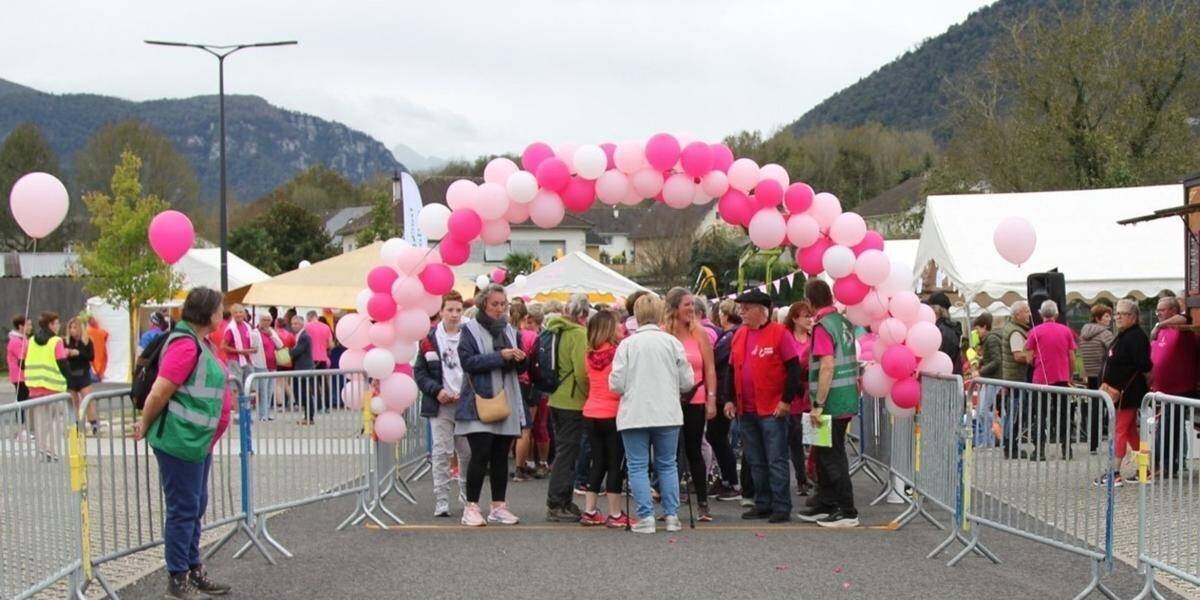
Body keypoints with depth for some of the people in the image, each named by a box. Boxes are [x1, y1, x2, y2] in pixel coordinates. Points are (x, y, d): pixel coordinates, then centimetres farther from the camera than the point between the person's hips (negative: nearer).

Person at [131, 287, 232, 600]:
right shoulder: (186, 345, -20)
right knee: (183, 510, -2)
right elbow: (159, 393, -21)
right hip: (180, 441, -10)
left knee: (195, 507, 16)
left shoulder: (200, 343, 12)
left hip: (198, 441, 10)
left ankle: (193, 570, 26)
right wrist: (145, 427, -7)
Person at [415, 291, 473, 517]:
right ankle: (441, 501, 4)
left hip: (466, 404, 1)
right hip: (440, 405, -1)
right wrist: (437, 391, -9)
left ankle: (468, 495, 24)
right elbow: (419, 372, 5)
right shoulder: (429, 339, 3)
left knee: (468, 452, 6)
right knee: (441, 453, -1)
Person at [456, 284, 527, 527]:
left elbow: (519, 369, 21)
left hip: (507, 401, 6)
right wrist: (501, 356, -18)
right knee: (480, 454, -9)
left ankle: (498, 506, 15)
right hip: (480, 402, -6)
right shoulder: (471, 329, -1)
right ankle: (471, 507, -3)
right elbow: (468, 361, -14)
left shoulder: (509, 330, 17)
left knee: (501, 456, 8)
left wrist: (519, 359, -3)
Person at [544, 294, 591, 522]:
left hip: (556, 399, 9)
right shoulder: (578, 334, -15)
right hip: (573, 401, -9)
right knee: (567, 453, -3)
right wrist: (589, 395, -6)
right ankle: (556, 505, -2)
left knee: (564, 451, 16)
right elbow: (582, 371, -18)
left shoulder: (555, 330, 10)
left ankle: (563, 502, 22)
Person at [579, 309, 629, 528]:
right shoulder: (618, 352, -12)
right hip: (612, 415, -6)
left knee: (598, 462, 14)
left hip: (590, 415, 6)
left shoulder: (591, 354, 5)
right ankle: (615, 515, 4)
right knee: (614, 464, 1)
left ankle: (589, 512, 13)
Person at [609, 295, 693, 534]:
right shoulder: (672, 342, -2)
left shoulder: (627, 344, -6)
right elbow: (687, 382, 0)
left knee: (638, 466, 5)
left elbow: (616, 384, -6)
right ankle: (672, 516, 12)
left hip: (634, 414, -2)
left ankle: (646, 517, 1)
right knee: (668, 465, 13)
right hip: (667, 414, 2)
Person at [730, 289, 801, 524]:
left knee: (776, 461, -3)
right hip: (746, 411, 7)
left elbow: (794, 368, -9)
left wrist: (786, 400, -12)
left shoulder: (779, 333, -8)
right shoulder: (740, 335, 11)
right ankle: (762, 505, 20)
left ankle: (782, 508, 2)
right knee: (756, 462, 12)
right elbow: (732, 370, 18)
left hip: (772, 410, -7)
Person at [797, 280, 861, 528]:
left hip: (832, 402, -9)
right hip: (847, 400, 9)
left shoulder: (823, 326, -16)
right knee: (826, 454, 17)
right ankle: (824, 505, 25)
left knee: (832, 457, -1)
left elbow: (827, 367, -23)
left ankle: (847, 512, 2)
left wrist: (818, 404, -21)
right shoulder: (844, 322, 10)